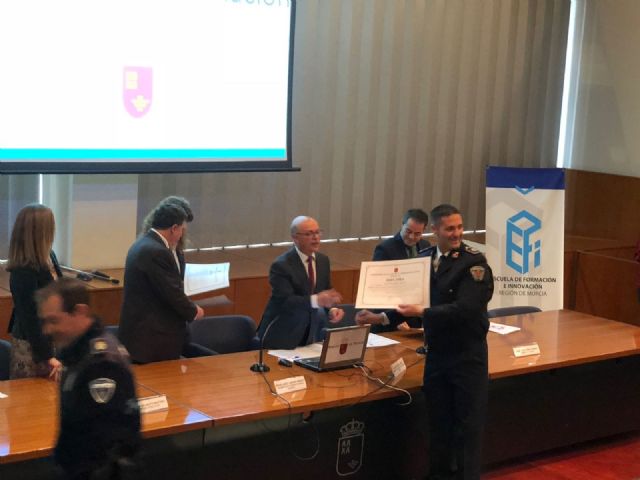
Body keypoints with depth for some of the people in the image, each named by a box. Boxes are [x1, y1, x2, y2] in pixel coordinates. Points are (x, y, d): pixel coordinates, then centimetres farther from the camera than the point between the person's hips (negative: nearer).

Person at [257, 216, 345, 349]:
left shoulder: (323, 260, 4)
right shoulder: (281, 265, -18)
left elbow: (326, 294, 7)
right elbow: (285, 301, -28)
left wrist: (332, 309, -16)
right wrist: (316, 300, -42)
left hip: (310, 333, 6)